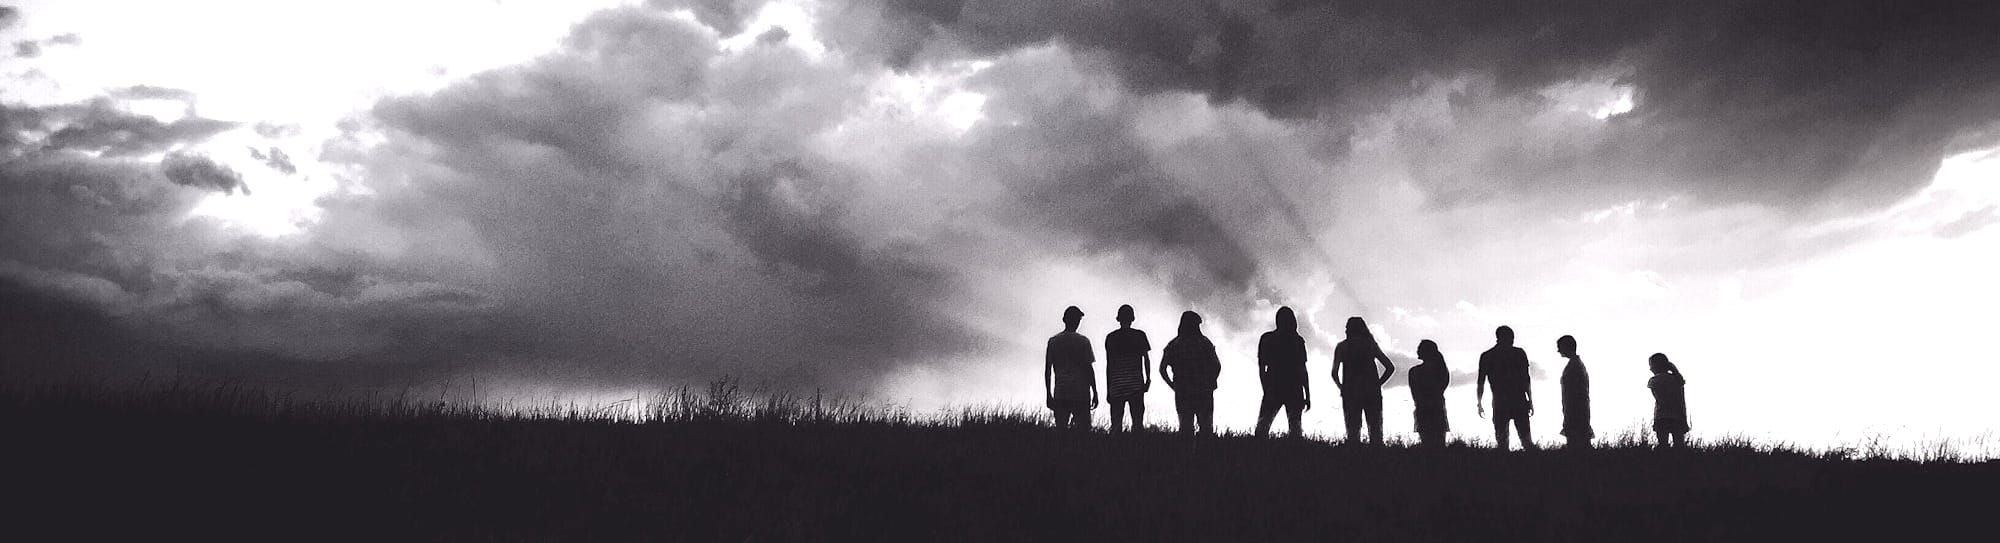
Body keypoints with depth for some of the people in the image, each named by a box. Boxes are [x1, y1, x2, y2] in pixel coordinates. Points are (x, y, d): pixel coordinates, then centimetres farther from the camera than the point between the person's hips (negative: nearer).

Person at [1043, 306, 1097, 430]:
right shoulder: (1083, 341, -2)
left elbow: (1047, 371, 7)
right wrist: (1095, 393, 3)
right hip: (1081, 393, -3)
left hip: (1060, 393, 3)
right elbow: (1088, 369, -3)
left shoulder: (1053, 341, 7)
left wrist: (1049, 395, 13)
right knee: (1083, 429, -2)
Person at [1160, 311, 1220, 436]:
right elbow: (1217, 366, -7)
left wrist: (1174, 387, 6)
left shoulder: (1173, 345, 1)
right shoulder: (1205, 343, -3)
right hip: (1204, 393, -1)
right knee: (1206, 427, 6)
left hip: (1182, 393, 1)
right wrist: (1209, 384, 4)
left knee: (1186, 427, 6)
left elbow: (1162, 369, -1)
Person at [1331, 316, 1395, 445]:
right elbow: (1390, 367, 4)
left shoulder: (1341, 346, 4)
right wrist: (1378, 384, 9)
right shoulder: (1371, 344, 7)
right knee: (1375, 431, 5)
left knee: (1352, 431, 2)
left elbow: (1334, 373, -2)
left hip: (1350, 394, -1)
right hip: (1372, 393, 1)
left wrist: (1341, 388, 11)